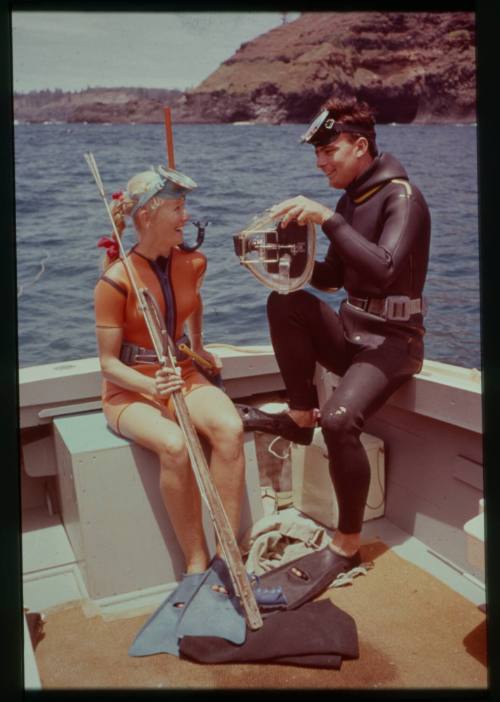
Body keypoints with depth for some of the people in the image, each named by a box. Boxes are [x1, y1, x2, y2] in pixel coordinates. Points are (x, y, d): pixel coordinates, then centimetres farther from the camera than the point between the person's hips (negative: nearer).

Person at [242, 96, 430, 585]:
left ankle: (347, 545, -9)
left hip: (393, 341, -8)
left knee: (339, 419, -30)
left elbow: (385, 269, -30)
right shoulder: (349, 199, 11)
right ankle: (300, 417, -4)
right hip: (351, 331, 8)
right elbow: (332, 278, 15)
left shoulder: (401, 197, -13)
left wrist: (328, 219, -32)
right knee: (284, 302, -15)